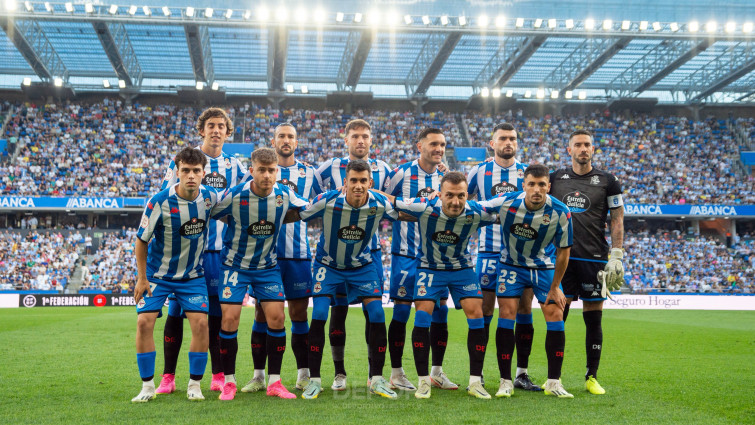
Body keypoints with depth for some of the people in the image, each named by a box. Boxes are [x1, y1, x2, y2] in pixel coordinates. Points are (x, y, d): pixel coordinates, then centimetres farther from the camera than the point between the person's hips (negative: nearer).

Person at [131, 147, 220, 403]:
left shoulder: (210, 197, -12)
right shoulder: (160, 202, -21)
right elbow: (142, 240, -10)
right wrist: (142, 278, -9)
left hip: (193, 275, 2)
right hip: (158, 273, -2)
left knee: (200, 323, -10)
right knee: (144, 322, -11)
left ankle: (195, 385, 5)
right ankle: (148, 386, 4)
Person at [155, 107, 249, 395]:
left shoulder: (234, 167, 13)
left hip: (219, 249, 2)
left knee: (217, 311, 4)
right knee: (176, 309, -1)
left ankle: (219, 376, 12)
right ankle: (168, 377, 8)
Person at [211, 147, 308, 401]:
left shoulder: (285, 195, -10)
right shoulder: (234, 196, -21)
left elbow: (307, 209, 11)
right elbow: (208, 215, -7)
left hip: (267, 266, 3)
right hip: (235, 264, -2)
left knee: (277, 317, -6)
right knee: (230, 318, -10)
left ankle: (274, 382, 6)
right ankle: (229, 382, 6)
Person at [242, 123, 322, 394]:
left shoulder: (308, 172, 10)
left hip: (298, 253, 1)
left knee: (299, 313, 4)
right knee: (262, 313, 2)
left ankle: (303, 375, 13)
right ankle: (258, 376, 10)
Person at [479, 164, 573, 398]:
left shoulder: (560, 212, -21)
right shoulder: (506, 202, -23)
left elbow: (563, 250, -9)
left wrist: (555, 287, -5)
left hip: (544, 267, 1)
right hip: (511, 264, -1)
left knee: (555, 316, -7)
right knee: (507, 315, -11)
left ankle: (553, 383, 6)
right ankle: (505, 382, 0)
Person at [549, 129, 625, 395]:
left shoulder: (607, 182, 4)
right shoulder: (555, 179, 9)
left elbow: (617, 220, 4)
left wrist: (616, 256, -2)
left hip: (594, 258, -1)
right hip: (561, 256, 1)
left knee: (593, 318, 3)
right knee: (557, 316, 1)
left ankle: (591, 377, 14)